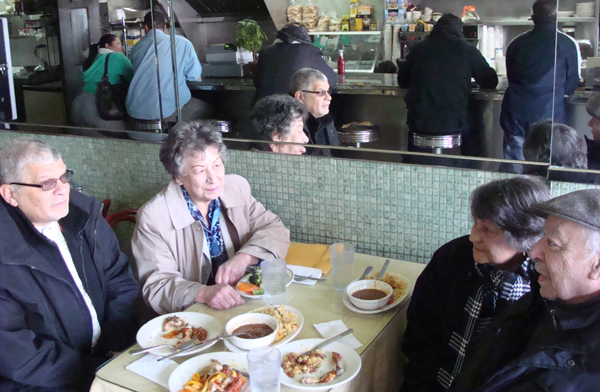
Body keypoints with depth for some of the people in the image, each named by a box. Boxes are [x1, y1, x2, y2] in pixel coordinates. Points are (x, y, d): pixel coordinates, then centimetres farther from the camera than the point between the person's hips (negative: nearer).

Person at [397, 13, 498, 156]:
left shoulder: (417, 49, 6)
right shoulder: (468, 51, 2)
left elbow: (402, 82, 16)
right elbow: (491, 82, 10)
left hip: (419, 123, 2)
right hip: (453, 123, -2)